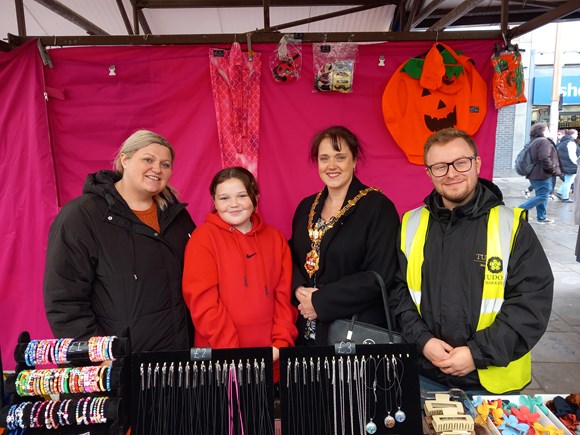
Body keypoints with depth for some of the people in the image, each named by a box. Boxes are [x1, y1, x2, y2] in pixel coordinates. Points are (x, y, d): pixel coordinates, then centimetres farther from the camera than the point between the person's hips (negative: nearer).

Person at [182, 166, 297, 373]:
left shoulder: (276, 238, 7)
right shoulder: (204, 237, -5)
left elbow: (285, 294, 4)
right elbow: (203, 300, -11)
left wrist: (281, 343, -6)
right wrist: (231, 350, -15)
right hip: (221, 357, -3)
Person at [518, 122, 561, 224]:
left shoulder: (534, 142, 17)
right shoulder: (544, 141, -14)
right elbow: (544, 158, -25)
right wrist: (552, 169, -13)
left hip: (535, 174, 11)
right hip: (543, 174, -11)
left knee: (541, 196, 14)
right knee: (543, 196, -9)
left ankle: (541, 217, 18)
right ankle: (520, 210, -13)